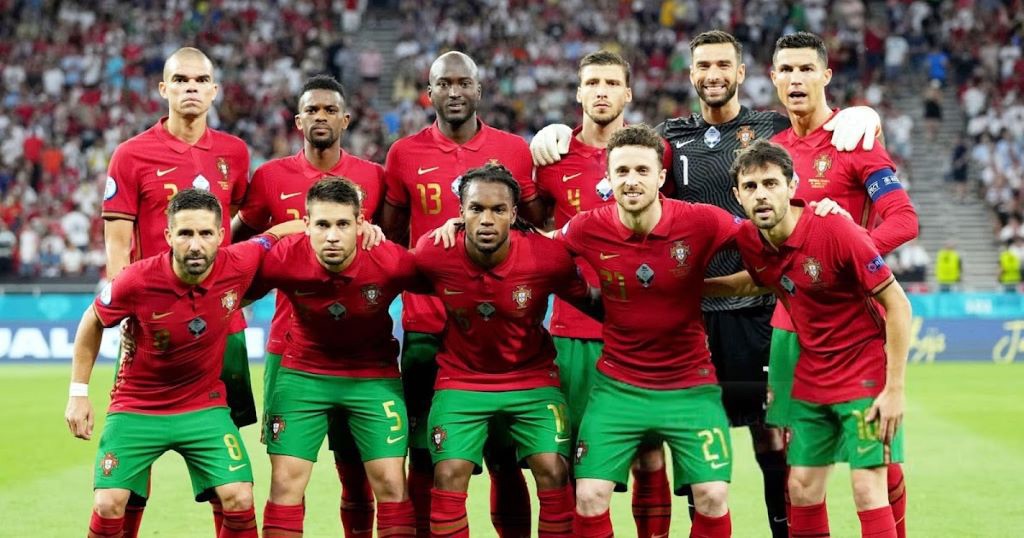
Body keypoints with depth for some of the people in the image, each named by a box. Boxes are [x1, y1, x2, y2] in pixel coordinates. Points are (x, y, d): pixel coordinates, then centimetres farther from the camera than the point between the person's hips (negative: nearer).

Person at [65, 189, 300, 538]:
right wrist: (78, 392, -1)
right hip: (136, 408, -1)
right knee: (108, 505, -12)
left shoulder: (238, 266, -18)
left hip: (204, 407, 1)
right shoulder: (138, 281, -22)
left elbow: (275, 234, 4)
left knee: (240, 500, -13)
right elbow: (92, 322, -2)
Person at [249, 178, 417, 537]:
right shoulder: (282, 260, -23)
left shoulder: (391, 262, -25)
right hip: (303, 373, 1)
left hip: (373, 376, 0)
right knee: (285, 483, -1)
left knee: (391, 483, -4)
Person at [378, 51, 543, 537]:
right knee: (425, 460, 3)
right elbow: (390, 238, 13)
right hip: (426, 331, 0)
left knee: (505, 459, 4)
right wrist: (405, 284, 3)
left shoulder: (514, 151, 4)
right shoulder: (405, 154, 4)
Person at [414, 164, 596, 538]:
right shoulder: (433, 255, -21)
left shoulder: (549, 257, -21)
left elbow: (589, 301, -4)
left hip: (532, 378, 0)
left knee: (553, 472, -11)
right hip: (461, 379, 0)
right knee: (449, 475, -11)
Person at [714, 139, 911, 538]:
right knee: (802, 488, 7)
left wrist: (895, 389, -19)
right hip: (811, 380, 6)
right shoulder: (748, 240, -5)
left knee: (868, 488, -11)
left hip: (865, 375, -6)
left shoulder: (837, 232, -23)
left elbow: (898, 305, -17)